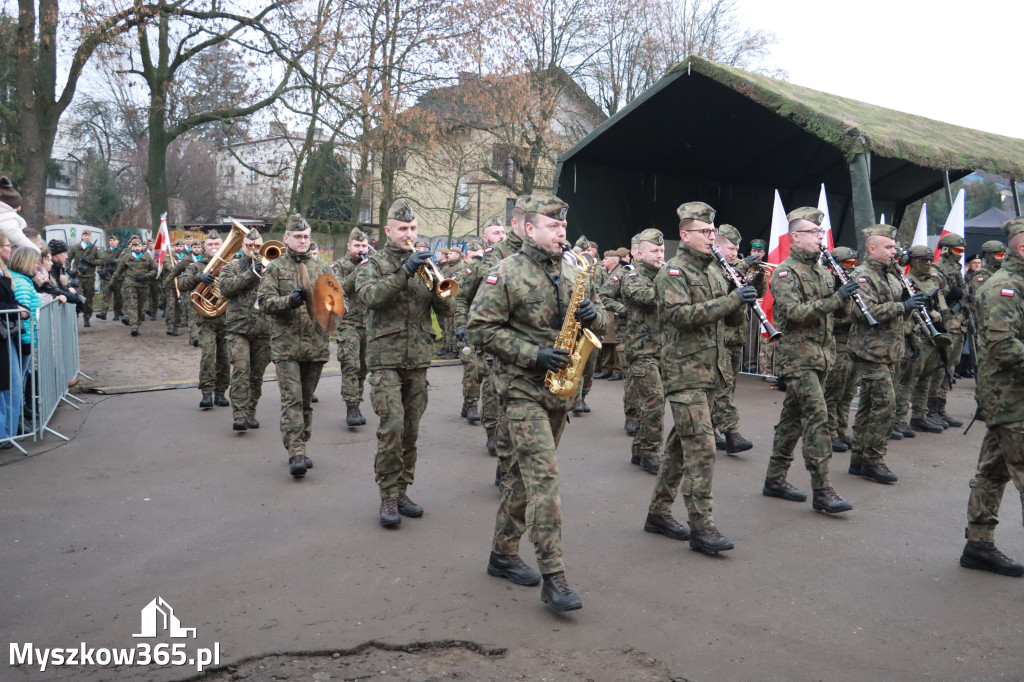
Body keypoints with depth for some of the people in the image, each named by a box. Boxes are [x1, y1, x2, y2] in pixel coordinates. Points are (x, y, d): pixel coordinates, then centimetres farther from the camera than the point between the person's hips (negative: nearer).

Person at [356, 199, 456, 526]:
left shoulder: (424, 264, 14)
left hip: (418, 360, 4)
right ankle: (388, 498, -4)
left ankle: (402, 491, 19)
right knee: (392, 427, -14)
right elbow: (372, 296, -18)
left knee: (410, 431, 8)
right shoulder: (373, 264, 4)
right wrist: (405, 271, -25)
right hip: (385, 359, -4)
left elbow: (447, 309, 5)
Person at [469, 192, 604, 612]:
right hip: (522, 389, -7)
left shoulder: (573, 274, 12)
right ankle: (552, 577, -12)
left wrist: (593, 315, -6)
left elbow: (597, 322, 19)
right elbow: (481, 329, -12)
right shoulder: (505, 274, -8)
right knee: (544, 473, -15)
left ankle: (503, 554, 27)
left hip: (560, 389, 7)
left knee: (527, 472, 14)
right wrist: (534, 354, -19)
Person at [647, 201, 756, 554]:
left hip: (709, 371, 8)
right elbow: (680, 315, -24)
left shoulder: (713, 272, 16)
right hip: (684, 370, -8)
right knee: (701, 447, -12)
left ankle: (659, 511, 23)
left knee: (681, 443, 13)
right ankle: (701, 527, -7)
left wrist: (741, 302, -5)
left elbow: (732, 319, 17)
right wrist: (731, 299, -24)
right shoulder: (673, 272, -9)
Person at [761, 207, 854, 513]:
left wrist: (846, 292, 7)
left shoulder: (822, 271, 16)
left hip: (820, 355, 8)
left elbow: (832, 311, 26)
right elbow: (795, 312, -24)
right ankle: (822, 491, -10)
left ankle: (775, 479, 21)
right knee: (817, 417, -13)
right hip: (797, 356, -8)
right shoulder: (785, 273, -10)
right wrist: (836, 299, -28)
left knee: (794, 417, 12)